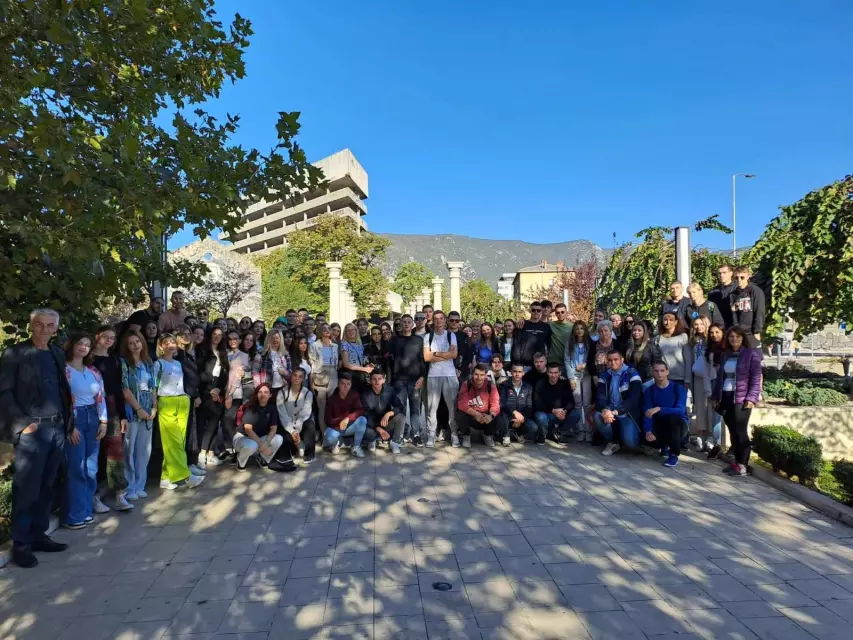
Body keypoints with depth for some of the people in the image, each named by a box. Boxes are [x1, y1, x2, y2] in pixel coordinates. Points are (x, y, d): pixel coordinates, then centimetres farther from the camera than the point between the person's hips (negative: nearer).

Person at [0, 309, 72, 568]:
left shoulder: (58, 354, 13)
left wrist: (69, 422, 9)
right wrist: (21, 424, -15)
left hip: (57, 428, 5)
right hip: (32, 429, -5)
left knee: (46, 487, 12)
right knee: (26, 489, 0)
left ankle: (39, 535, 22)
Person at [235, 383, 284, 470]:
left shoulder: (272, 407, -6)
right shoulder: (251, 406, -19)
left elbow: (273, 428, -9)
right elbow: (248, 429, -27)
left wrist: (265, 443, -26)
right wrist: (261, 445, -29)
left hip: (259, 438, 5)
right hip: (242, 437, -5)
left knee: (279, 439, -20)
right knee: (251, 445, -38)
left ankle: (261, 457, 4)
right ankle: (240, 460, -4)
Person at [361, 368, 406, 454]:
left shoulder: (390, 391, -9)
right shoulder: (365, 394, -13)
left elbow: (400, 408, -16)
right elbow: (366, 415, -16)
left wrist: (388, 414, -37)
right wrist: (379, 429, -29)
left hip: (387, 423, 1)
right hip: (372, 425, -1)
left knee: (401, 416, -27)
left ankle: (394, 443, -7)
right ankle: (373, 440, 5)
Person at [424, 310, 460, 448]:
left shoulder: (451, 335, 7)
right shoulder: (428, 336, 5)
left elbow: (454, 354, -4)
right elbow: (426, 357, -4)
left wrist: (436, 354, -5)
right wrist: (446, 355, -5)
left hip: (450, 375, 0)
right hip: (433, 375, 0)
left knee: (453, 406, 1)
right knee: (432, 406, 0)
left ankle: (454, 434, 9)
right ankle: (431, 435, 4)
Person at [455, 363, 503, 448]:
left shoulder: (491, 385, -10)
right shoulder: (466, 384, -13)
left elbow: (495, 404, -17)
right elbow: (462, 404, -22)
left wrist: (491, 415, -40)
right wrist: (475, 414, -37)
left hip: (486, 416, 1)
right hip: (470, 416, -1)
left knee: (500, 418, -26)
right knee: (460, 416, -32)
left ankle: (488, 435, 10)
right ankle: (466, 435, 2)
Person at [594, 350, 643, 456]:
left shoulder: (632, 373, -10)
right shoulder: (605, 375, 3)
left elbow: (633, 398, -20)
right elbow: (600, 396, -6)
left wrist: (616, 412, -30)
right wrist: (605, 410, -29)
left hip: (628, 414, -4)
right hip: (610, 412, 4)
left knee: (630, 442, -25)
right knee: (597, 415, -27)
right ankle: (613, 442, 0)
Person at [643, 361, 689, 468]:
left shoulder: (679, 388, -10)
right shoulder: (649, 391, -1)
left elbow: (680, 410, -27)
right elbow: (647, 415, -11)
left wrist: (659, 409, -41)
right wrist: (648, 431, -30)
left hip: (678, 425, -2)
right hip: (660, 426, 2)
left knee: (674, 417, -37)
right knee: (648, 438, -31)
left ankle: (674, 455, -20)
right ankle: (664, 446, 9)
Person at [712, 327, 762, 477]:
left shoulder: (751, 354, -2)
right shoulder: (725, 355, 16)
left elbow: (756, 378, -9)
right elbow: (720, 377, 18)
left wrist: (751, 398, -18)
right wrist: (715, 396, 14)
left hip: (741, 398, -6)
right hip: (726, 397, 6)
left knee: (740, 432, -4)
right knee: (732, 431, 9)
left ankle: (742, 465, 1)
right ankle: (736, 462, 17)